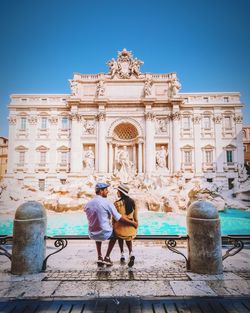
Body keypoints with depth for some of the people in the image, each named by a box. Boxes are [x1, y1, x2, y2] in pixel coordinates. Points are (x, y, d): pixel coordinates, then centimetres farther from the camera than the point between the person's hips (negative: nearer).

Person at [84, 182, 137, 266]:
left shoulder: (88, 204, -1)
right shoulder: (107, 202, -15)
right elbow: (118, 218, -13)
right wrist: (132, 223, -2)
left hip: (92, 235, 4)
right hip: (105, 234, -4)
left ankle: (99, 257, 30)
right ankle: (107, 257, 23)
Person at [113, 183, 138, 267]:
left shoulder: (117, 203, -15)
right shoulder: (132, 202, -3)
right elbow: (135, 217, 3)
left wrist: (113, 226, 7)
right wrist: (136, 225, 15)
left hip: (120, 226, -3)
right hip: (131, 226, 3)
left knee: (120, 238, 30)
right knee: (129, 240, 29)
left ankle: (122, 254, 22)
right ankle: (131, 253, 3)